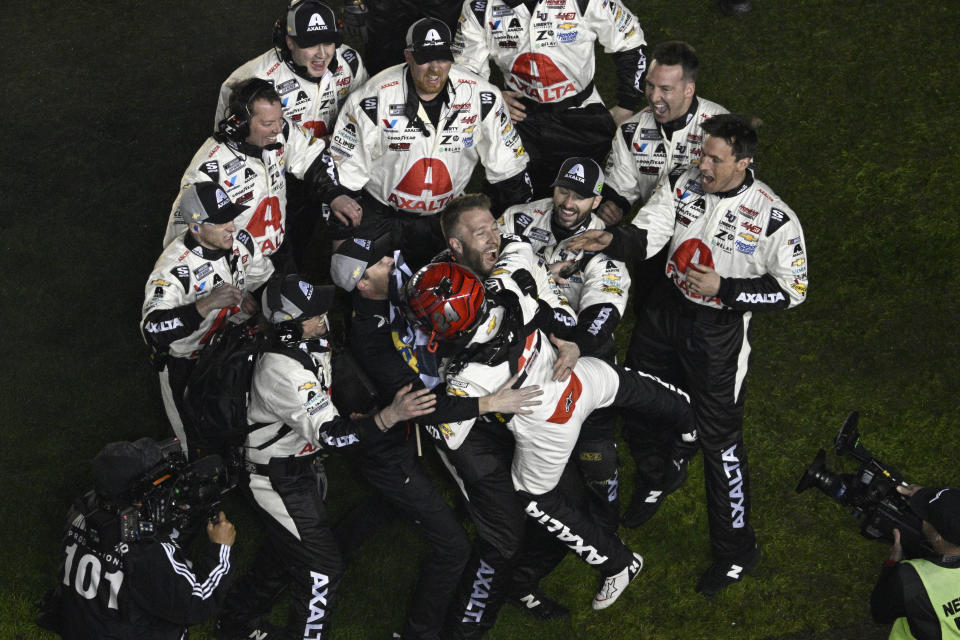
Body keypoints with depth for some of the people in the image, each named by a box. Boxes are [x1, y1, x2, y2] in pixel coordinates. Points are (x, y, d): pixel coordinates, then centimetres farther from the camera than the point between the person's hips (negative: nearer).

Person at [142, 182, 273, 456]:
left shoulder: (240, 241, -14)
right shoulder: (174, 269, -36)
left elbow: (268, 279, 8)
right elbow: (153, 329, -48)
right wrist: (206, 305, -55)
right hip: (182, 360, -6)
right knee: (198, 441, 7)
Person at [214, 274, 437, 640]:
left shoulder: (313, 346, -2)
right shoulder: (283, 370, -32)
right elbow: (330, 434, -37)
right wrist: (391, 415, -47)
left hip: (303, 468, 10)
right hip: (277, 481, -10)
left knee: (282, 554, 25)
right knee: (322, 569, -8)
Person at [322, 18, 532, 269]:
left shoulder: (480, 96, -11)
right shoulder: (372, 100, -18)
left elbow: (508, 169, 0)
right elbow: (343, 166, -11)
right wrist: (340, 237, -10)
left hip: (446, 214, 2)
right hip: (379, 212, -2)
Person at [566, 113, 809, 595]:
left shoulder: (774, 219, -23)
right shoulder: (682, 183, -10)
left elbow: (792, 289, -16)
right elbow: (647, 235, -12)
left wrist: (724, 288, -25)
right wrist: (612, 239, -34)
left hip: (719, 329, -5)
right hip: (666, 306, 6)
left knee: (719, 438, -1)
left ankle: (736, 550, 17)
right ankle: (660, 474, 56)